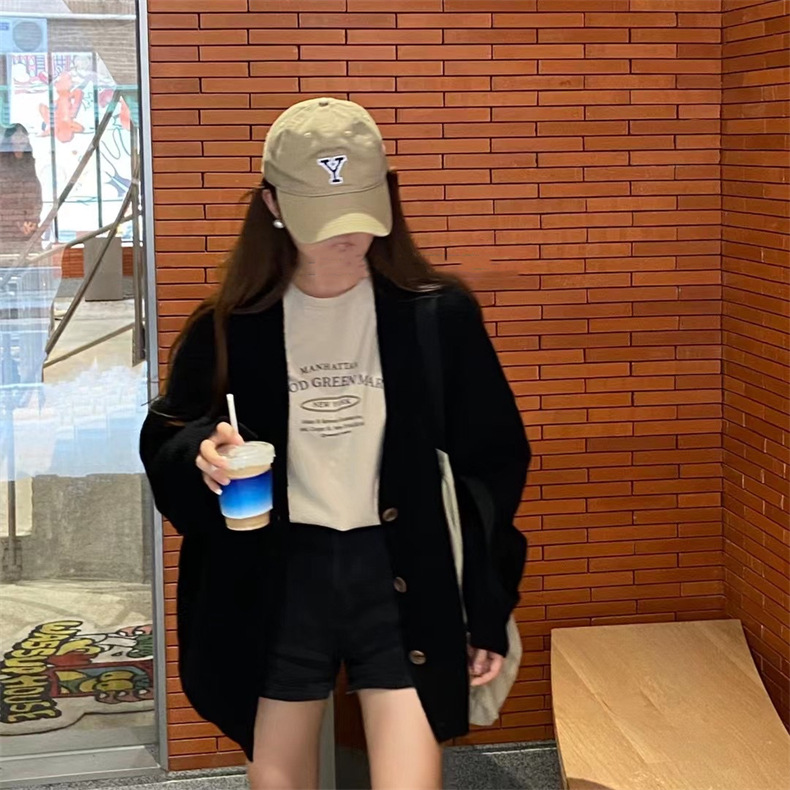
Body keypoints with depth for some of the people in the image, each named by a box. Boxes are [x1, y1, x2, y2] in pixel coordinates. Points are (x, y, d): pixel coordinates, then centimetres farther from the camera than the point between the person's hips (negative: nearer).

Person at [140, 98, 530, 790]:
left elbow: (490, 467, 0)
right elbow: (163, 444, 9)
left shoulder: (438, 315, -5)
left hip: (403, 576, -1)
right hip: (276, 579, 2)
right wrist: (202, 454, -16)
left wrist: (489, 615, 0)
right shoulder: (231, 327, -1)